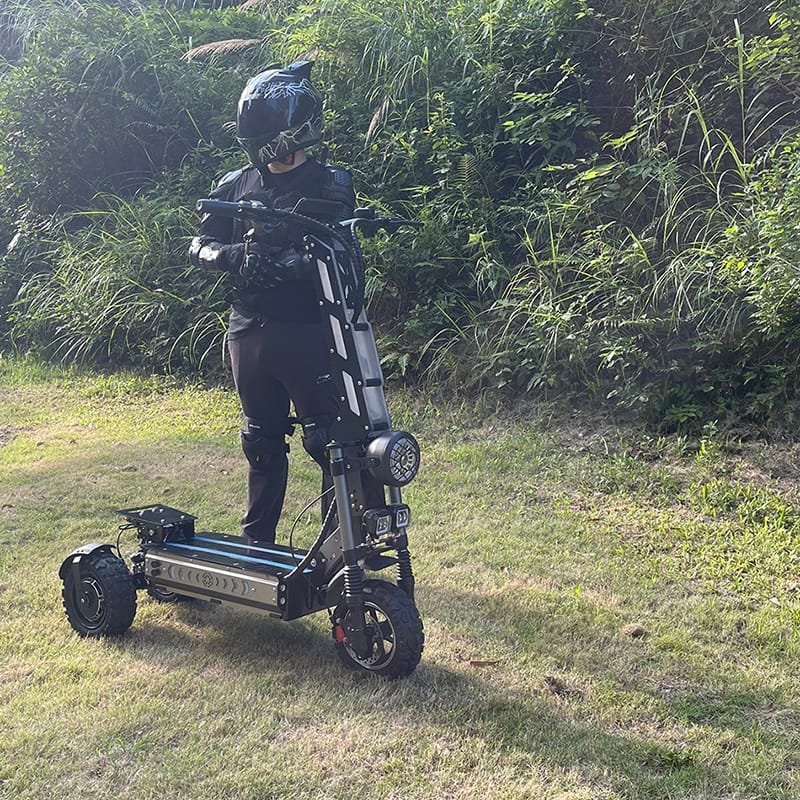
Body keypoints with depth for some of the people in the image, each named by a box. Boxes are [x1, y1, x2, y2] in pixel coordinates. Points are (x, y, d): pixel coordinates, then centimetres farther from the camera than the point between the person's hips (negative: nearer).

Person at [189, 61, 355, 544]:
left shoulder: (330, 186, -1)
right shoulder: (237, 186, 12)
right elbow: (199, 247, 11)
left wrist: (296, 263, -29)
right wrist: (231, 257, -11)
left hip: (309, 333, -5)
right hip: (250, 332, 5)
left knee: (329, 441, -5)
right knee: (263, 442, 15)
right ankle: (258, 542, 28)